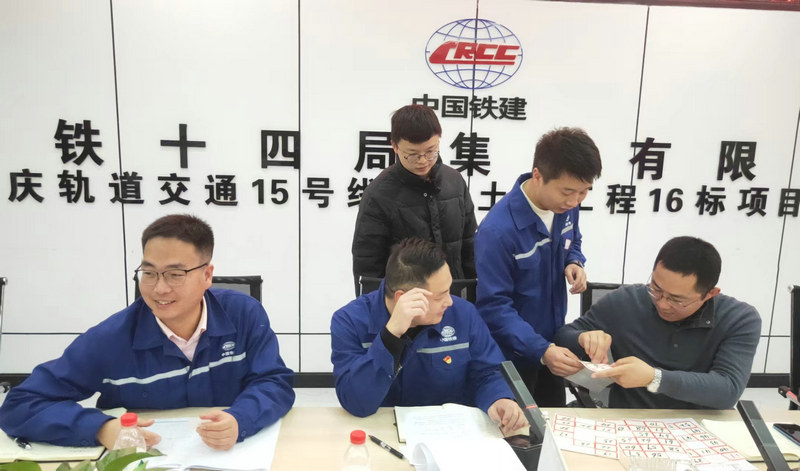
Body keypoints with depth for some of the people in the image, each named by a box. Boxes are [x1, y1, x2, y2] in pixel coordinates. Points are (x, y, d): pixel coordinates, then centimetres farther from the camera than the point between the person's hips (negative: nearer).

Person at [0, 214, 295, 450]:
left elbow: (276, 383, -8)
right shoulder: (109, 339, -11)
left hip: (232, 458, 0)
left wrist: (239, 421, -29)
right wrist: (102, 429, -24)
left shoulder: (245, 315, -9)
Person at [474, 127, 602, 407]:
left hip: (554, 343, 7)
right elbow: (494, 306, -28)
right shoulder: (498, 230, -31)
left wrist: (574, 263, -11)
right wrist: (541, 350, -37)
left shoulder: (565, 206, -9)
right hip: (512, 355, -6)